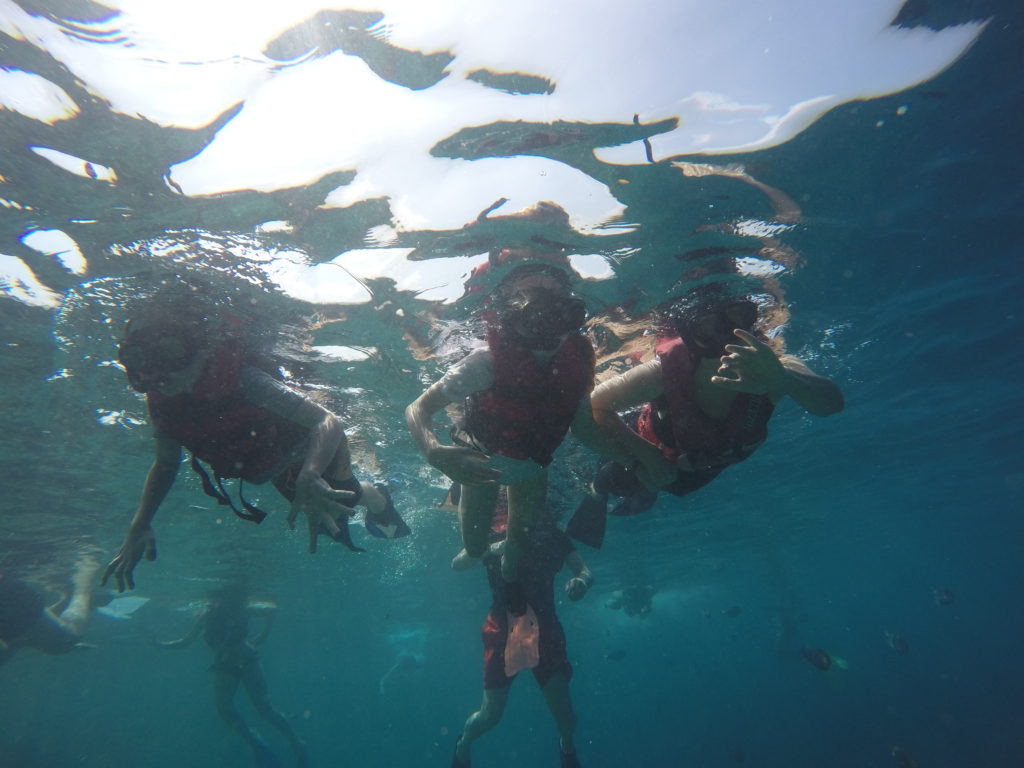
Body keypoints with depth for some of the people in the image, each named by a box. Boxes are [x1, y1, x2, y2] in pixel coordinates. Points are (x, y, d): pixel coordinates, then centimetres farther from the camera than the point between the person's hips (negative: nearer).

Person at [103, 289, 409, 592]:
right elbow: (166, 462, -5)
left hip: (315, 453, -5)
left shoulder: (242, 381, -43)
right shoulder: (162, 404, -24)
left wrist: (310, 478, -70)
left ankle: (378, 499, 25)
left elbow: (327, 422, -51)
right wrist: (139, 525, -17)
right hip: (281, 467, 6)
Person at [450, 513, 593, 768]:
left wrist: (581, 581, -23)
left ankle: (567, 747, 35)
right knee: (491, 713, 1)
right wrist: (493, 549, -31)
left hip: (544, 626, 1)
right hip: (503, 626, -1)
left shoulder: (551, 533, 2)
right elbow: (458, 562, -14)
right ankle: (463, 745, 37)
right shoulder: (495, 532, -2)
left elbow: (585, 571, 1)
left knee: (564, 713, -3)